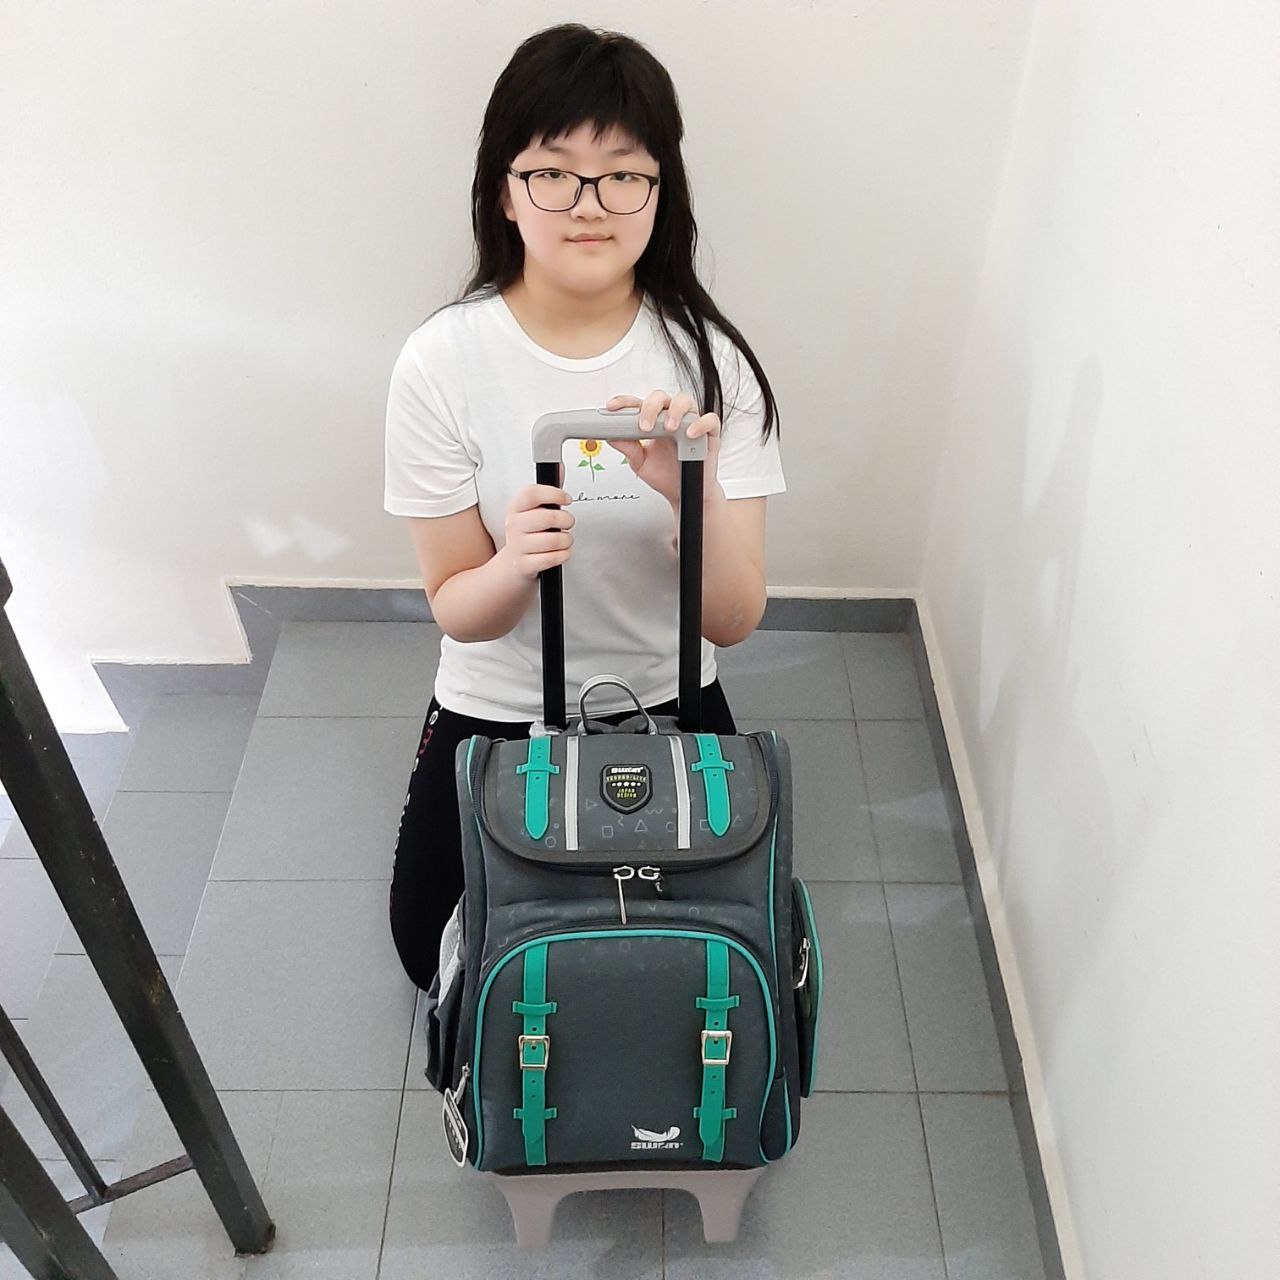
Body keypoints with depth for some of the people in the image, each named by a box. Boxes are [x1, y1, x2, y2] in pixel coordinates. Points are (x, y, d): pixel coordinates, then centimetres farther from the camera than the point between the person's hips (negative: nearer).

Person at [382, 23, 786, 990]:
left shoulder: (711, 358, -17)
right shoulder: (443, 362, -19)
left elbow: (734, 620, -19)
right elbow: (456, 611, -13)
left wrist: (694, 492, -38)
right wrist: (511, 565, -36)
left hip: (665, 701, 1)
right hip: (497, 710, 0)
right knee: (436, 950, 15)